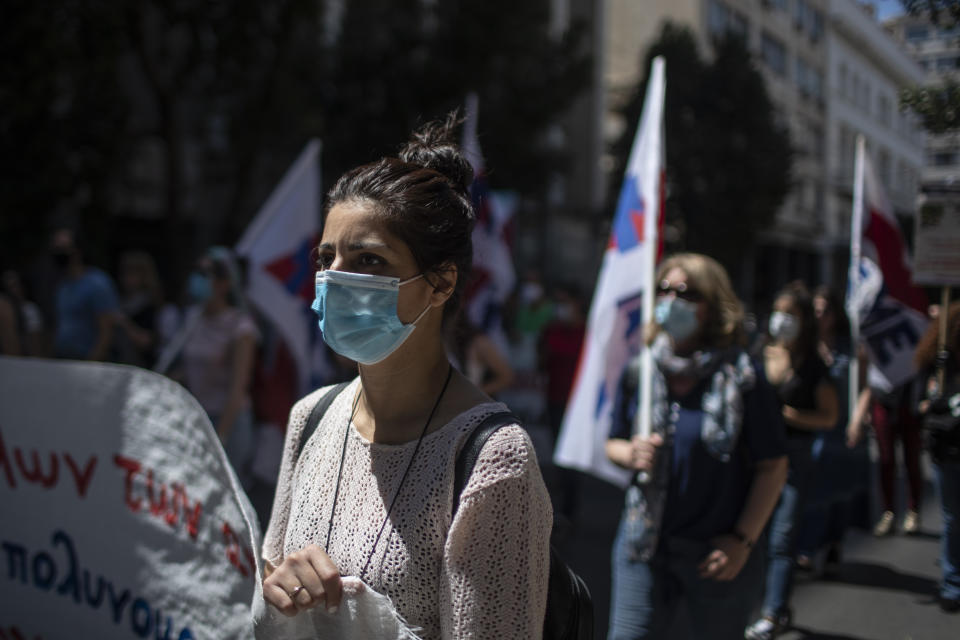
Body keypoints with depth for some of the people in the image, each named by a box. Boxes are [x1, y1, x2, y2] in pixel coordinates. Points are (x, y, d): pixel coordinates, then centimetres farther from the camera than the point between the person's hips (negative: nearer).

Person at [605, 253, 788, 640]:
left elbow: (773, 466, -7)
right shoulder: (638, 372, 2)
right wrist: (630, 454, -10)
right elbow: (613, 444, 13)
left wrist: (743, 540, -12)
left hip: (717, 552, -3)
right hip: (644, 548, 3)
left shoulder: (741, 376, -9)